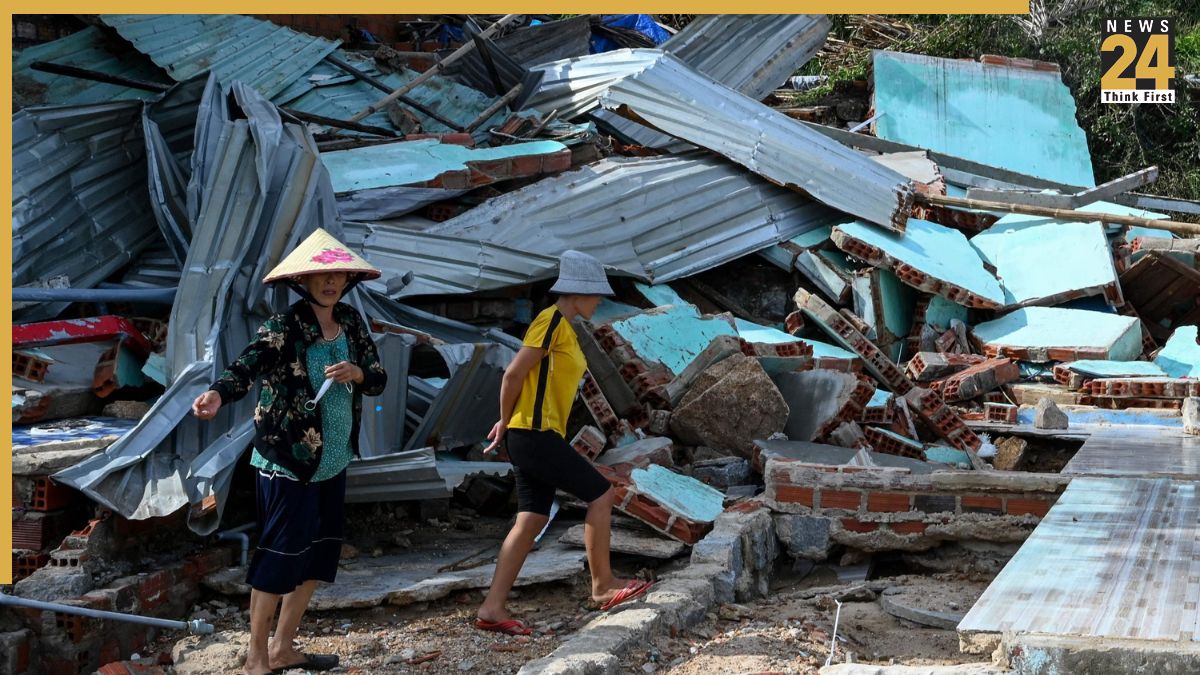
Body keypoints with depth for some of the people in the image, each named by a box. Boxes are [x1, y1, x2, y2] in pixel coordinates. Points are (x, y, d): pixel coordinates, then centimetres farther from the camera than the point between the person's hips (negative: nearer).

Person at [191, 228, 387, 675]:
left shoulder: (351, 324, 5)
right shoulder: (284, 328, -15)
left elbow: (379, 379, 7)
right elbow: (247, 365, -30)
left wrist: (357, 373, -16)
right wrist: (218, 394, -50)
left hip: (333, 463, 7)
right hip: (288, 462, -7)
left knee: (318, 553, 14)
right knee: (279, 556, -1)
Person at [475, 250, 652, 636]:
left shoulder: (564, 328, 18)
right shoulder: (551, 322, -12)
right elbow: (513, 375, -17)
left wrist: (509, 423, 10)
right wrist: (507, 424, -5)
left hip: (537, 437, 10)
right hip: (534, 435, -10)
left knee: (532, 521, 7)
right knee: (601, 493, -3)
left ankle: (492, 608, 7)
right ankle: (602, 586, 6)